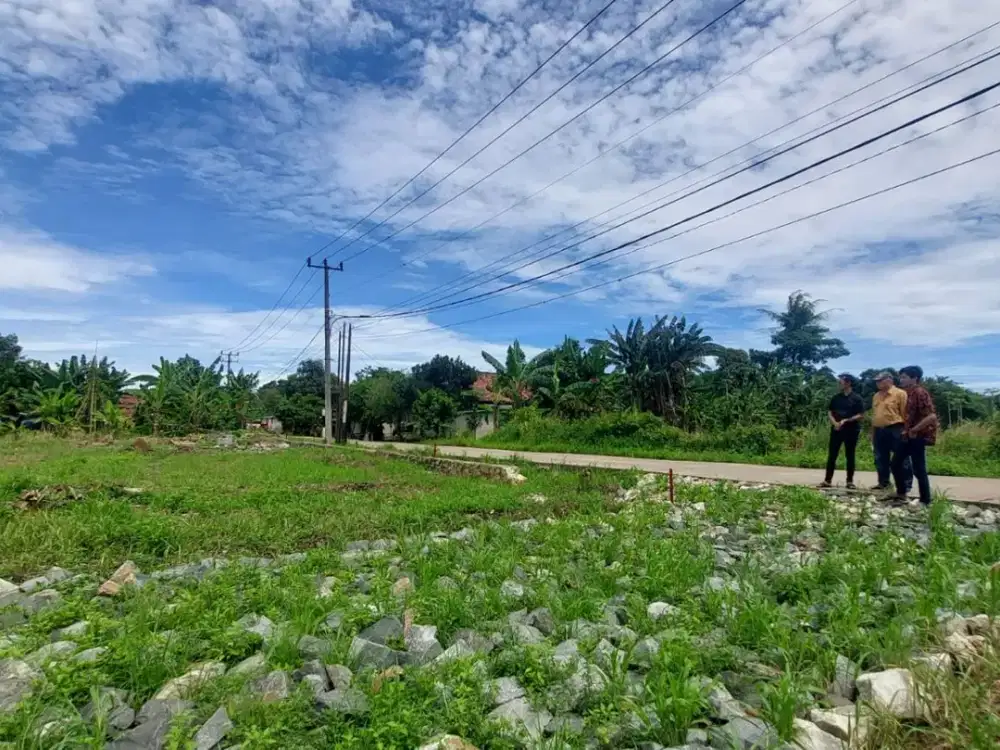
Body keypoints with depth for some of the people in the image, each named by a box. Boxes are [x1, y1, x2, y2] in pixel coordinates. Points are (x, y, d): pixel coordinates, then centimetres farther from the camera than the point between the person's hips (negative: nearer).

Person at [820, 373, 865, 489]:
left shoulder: (857, 399, -4)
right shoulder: (836, 398, 9)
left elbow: (861, 415, -7)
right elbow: (830, 413, 10)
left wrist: (846, 420, -17)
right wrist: (834, 423, -9)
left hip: (851, 430, -3)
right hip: (836, 429, 4)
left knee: (850, 456, 4)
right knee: (832, 455, 1)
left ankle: (850, 481, 11)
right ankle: (828, 480, 3)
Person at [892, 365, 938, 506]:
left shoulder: (920, 392, -16)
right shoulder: (908, 393, 12)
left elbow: (932, 416, -24)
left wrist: (914, 430, -19)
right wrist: (906, 430, 11)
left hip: (918, 437, -10)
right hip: (908, 436, 10)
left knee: (918, 470, -2)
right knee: (896, 463, 12)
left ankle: (925, 501, 9)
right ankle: (901, 495, 22)